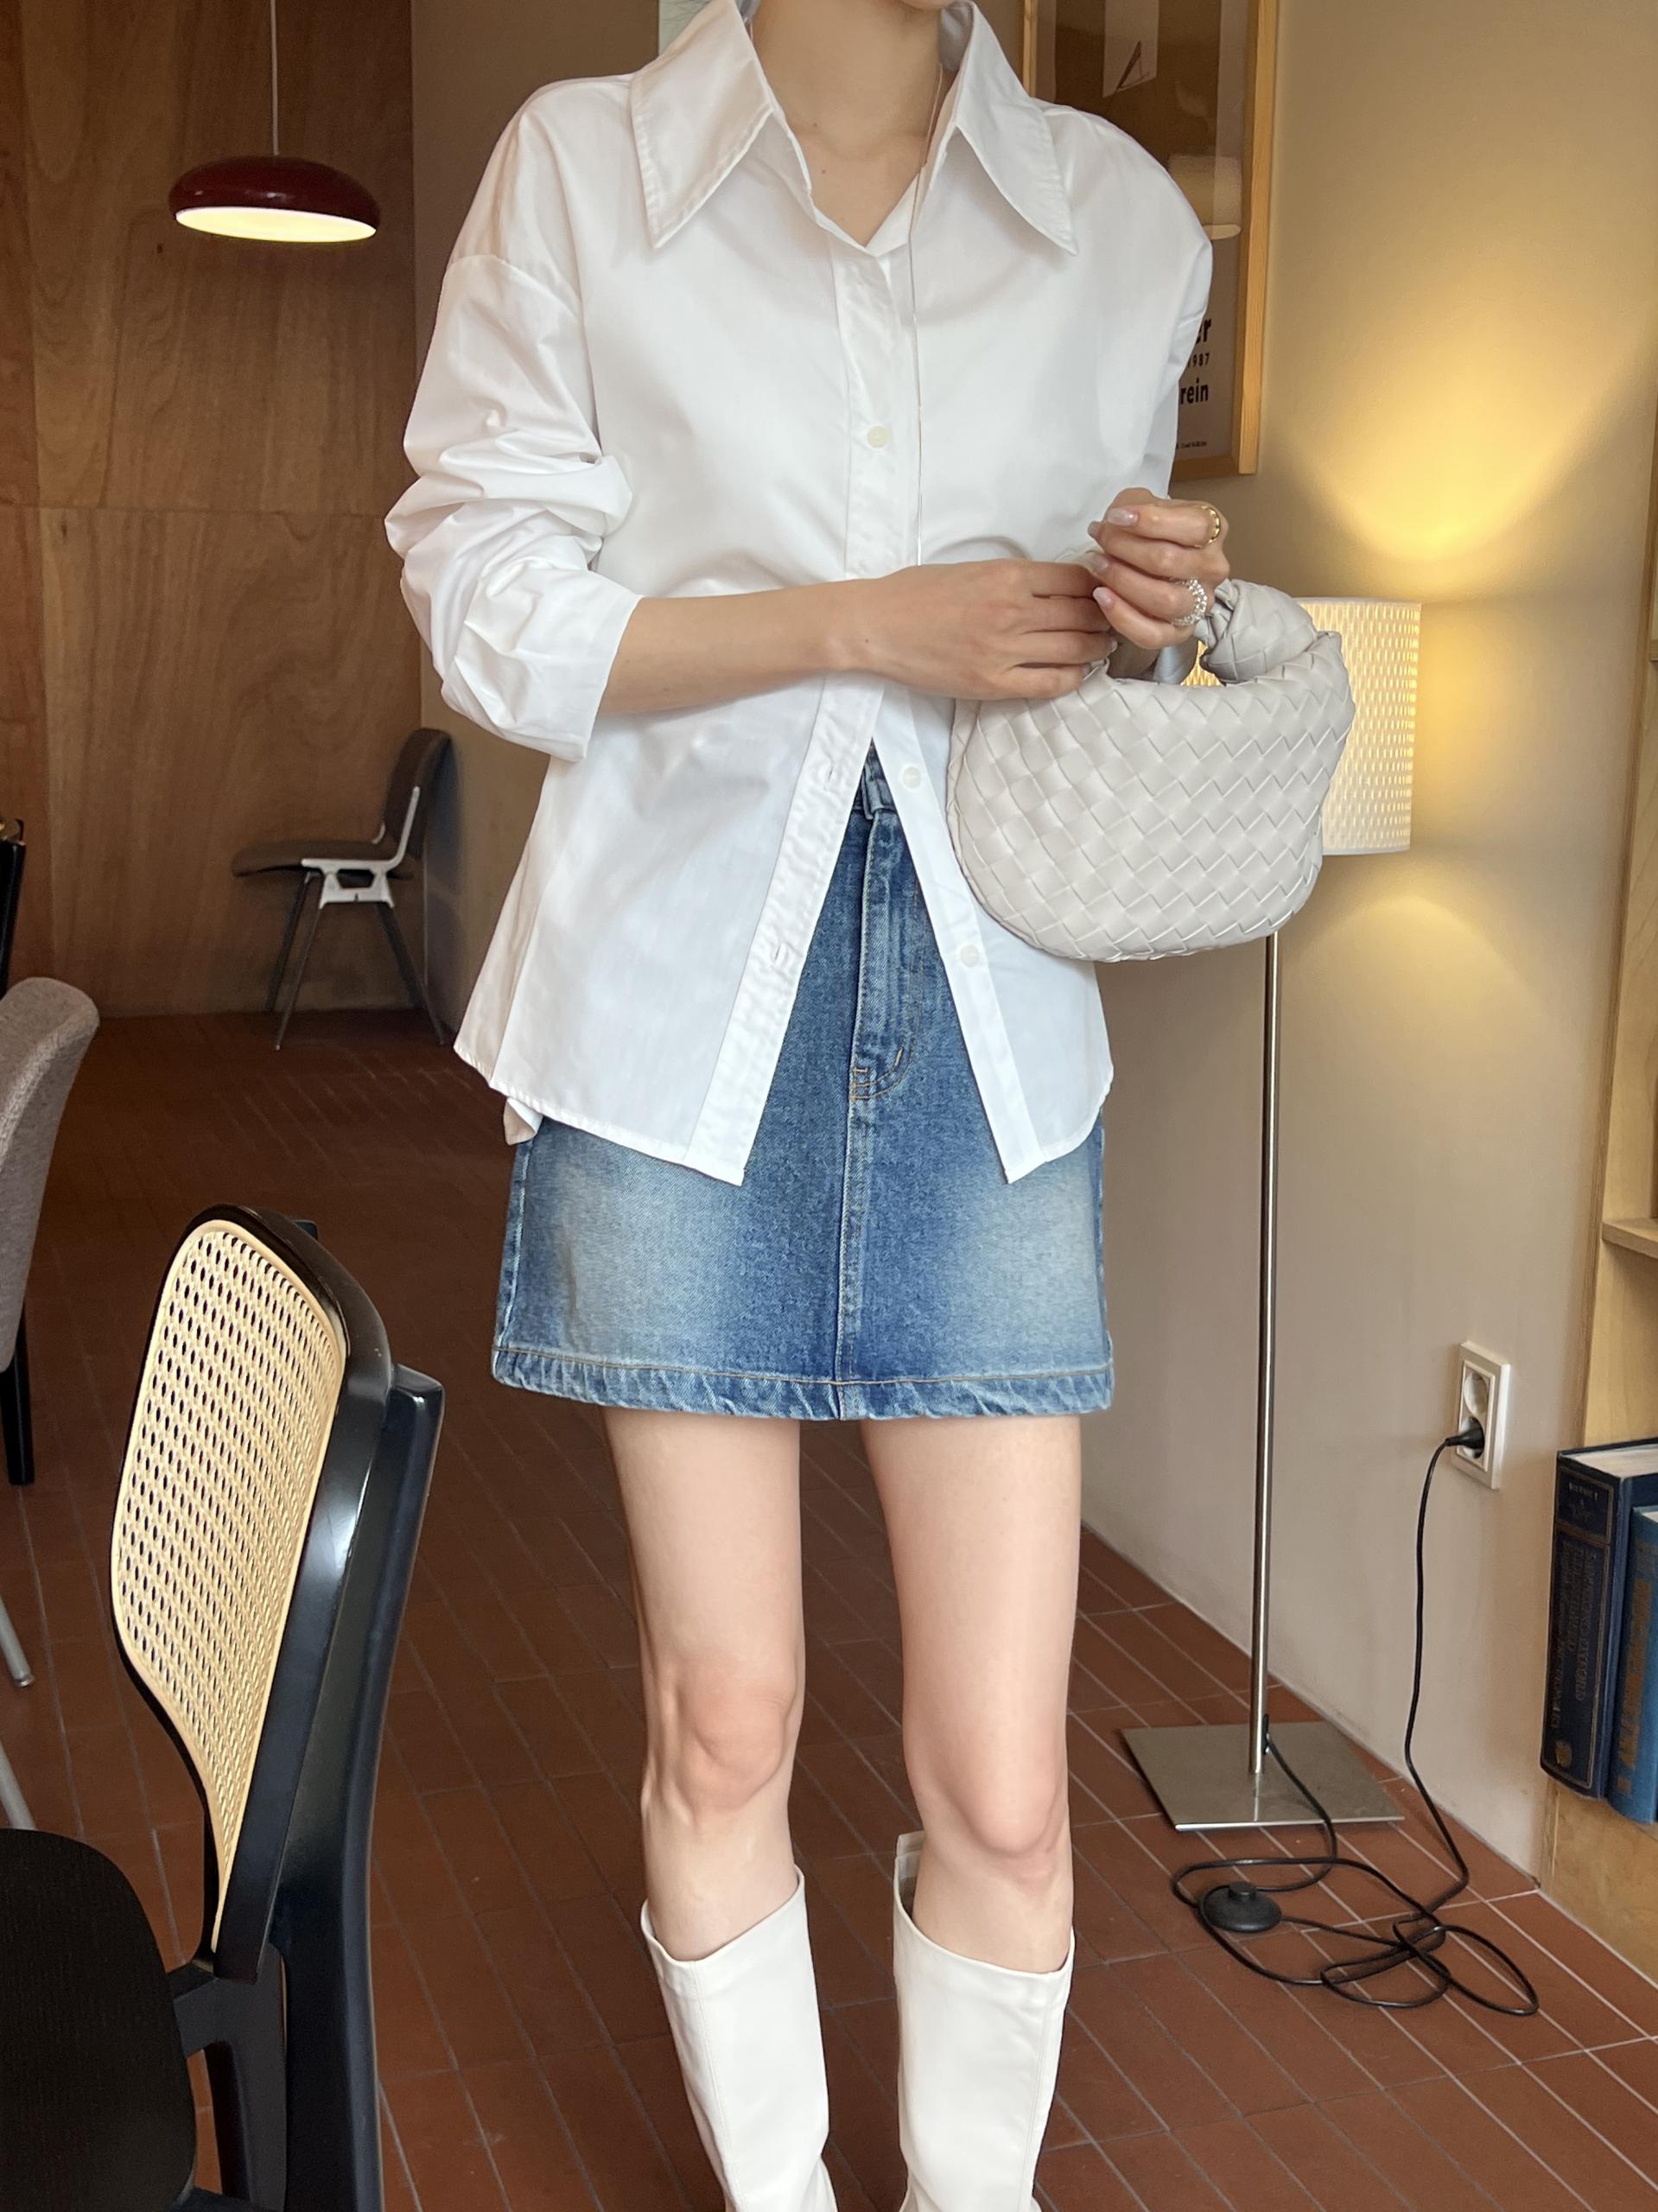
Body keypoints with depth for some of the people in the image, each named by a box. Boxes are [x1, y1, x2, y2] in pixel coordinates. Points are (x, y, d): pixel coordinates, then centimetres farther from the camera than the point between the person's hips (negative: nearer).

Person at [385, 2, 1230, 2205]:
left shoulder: (1124, 221, 8)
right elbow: (488, 603, -2)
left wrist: (1148, 611, -6)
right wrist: (861, 623, -14)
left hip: (989, 1030, 2)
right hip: (676, 1011, -1)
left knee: (1001, 1779, 1)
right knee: (724, 1726, 10)